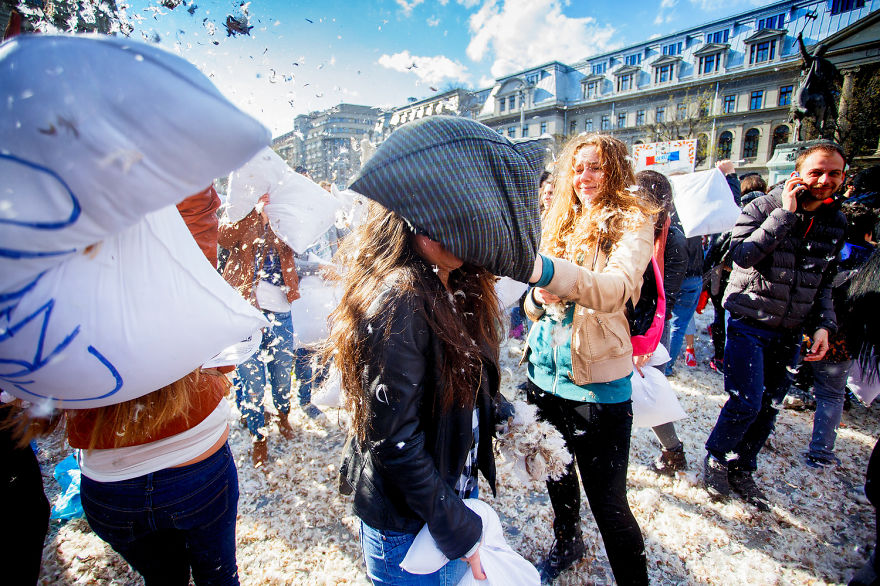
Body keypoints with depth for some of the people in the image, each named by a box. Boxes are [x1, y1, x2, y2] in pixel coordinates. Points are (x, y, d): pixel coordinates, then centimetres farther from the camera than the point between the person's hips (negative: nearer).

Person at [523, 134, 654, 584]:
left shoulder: (633, 222, -7)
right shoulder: (560, 222, 9)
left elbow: (617, 288, -29)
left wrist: (546, 269, -44)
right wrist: (538, 298, -13)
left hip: (598, 382, -5)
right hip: (546, 372, 6)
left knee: (607, 501, 5)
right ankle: (566, 544, 52)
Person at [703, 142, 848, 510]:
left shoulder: (836, 223, 8)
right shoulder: (764, 207, -9)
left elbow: (825, 281, 15)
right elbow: (742, 254, -24)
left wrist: (824, 324, 3)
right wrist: (786, 213, -23)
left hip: (789, 332, 6)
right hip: (749, 323, -5)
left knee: (769, 407, 11)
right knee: (746, 403, -9)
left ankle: (742, 469, 30)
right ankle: (716, 459, 18)